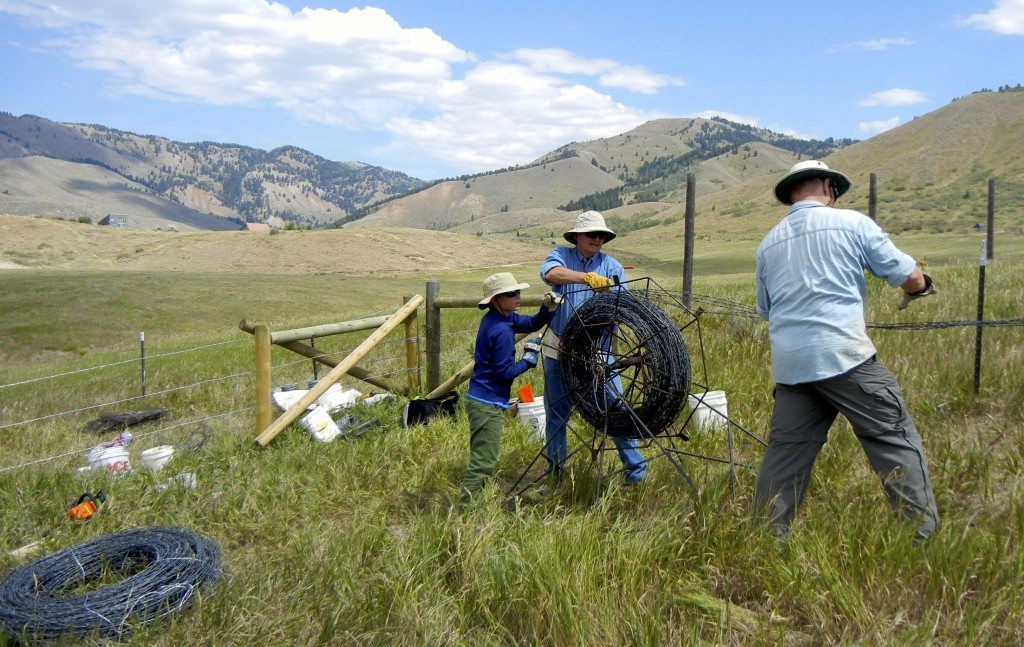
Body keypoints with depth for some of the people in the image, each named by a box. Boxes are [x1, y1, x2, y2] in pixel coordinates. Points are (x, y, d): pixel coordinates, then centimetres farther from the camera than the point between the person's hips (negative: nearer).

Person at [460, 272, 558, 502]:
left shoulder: (499, 318, 6)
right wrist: (529, 358, -11)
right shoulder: (501, 331, -23)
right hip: (488, 403, -10)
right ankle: (467, 501, 1)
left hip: (479, 399, 10)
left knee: (482, 455, 21)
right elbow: (505, 371, -22)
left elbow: (530, 324, 14)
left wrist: (547, 309, -3)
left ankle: (471, 497, 31)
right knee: (484, 460, -4)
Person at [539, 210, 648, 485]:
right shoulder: (561, 255, 2)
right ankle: (554, 469, 28)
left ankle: (635, 466, 10)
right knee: (556, 411, 11)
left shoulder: (612, 266, 4)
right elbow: (550, 273, -23)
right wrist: (586, 277, -37)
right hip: (559, 348, 1)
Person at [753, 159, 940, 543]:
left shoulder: (768, 243, 16)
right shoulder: (852, 223, 3)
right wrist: (920, 287, 27)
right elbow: (907, 276, 6)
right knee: (895, 439, 5)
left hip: (789, 364, 5)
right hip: (844, 355, -4)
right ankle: (926, 532, 5)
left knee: (785, 451, 10)